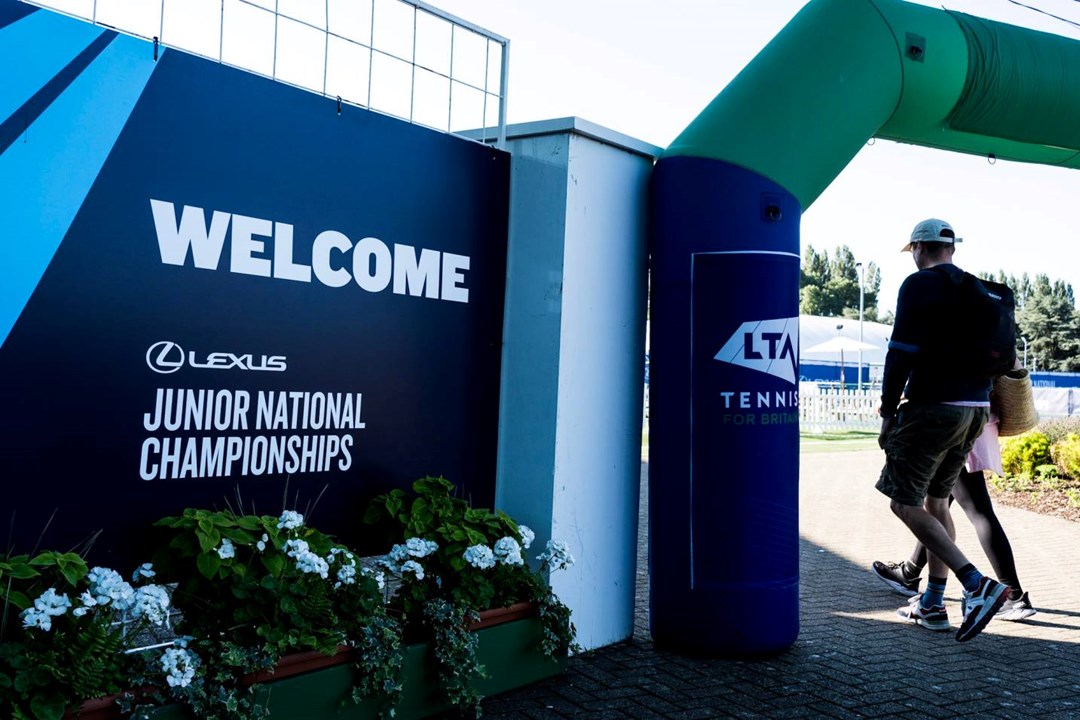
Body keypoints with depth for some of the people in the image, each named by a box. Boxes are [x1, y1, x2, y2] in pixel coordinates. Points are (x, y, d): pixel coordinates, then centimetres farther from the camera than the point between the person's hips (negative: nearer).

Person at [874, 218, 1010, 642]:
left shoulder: (920, 285, -6)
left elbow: (901, 352, -13)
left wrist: (888, 413, -8)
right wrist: (979, 405, 22)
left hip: (933, 407, -8)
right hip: (975, 409, 8)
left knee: (904, 503, -3)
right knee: (936, 502, 15)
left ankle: (977, 585, -15)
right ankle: (932, 605, 19)